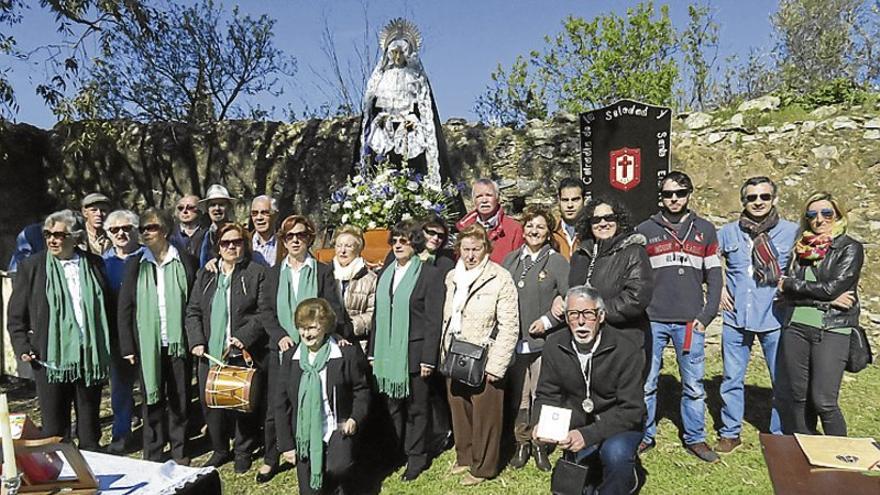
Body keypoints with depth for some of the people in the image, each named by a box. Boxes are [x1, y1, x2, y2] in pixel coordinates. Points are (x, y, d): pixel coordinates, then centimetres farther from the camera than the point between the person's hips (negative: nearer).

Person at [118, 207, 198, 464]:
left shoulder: (186, 262, 1)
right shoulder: (135, 264, 4)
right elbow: (125, 308, 4)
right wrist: (127, 346, -1)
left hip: (179, 341, -1)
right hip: (148, 344, 1)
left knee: (180, 398, 8)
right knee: (152, 399, 8)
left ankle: (179, 450, 23)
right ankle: (152, 455, 21)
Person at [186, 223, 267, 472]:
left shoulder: (257, 273, -1)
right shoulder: (205, 275, 14)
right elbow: (193, 311, 12)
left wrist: (244, 337, -16)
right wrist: (196, 341, -1)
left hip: (243, 353, -4)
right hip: (210, 353, 4)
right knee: (211, 403, 9)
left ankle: (243, 451, 23)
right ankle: (219, 450, 28)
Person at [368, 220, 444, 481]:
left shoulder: (428, 274, -6)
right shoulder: (385, 274, 13)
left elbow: (434, 320, -9)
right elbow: (378, 314, 15)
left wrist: (428, 359, -13)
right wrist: (373, 352, 12)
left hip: (414, 352, -5)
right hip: (387, 352, 5)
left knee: (416, 407, 6)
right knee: (392, 405, 10)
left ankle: (416, 457, 20)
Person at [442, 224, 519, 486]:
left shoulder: (500, 278, -12)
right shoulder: (452, 277, 8)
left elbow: (509, 326, -14)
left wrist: (495, 365, -16)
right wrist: (444, 354, 11)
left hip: (483, 363, -5)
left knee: (484, 416, 5)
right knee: (459, 412, 15)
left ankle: (482, 467, 23)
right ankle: (465, 457, 35)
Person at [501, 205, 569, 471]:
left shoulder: (558, 262, -2)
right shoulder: (511, 260, 10)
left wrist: (548, 320, -12)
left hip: (543, 342, -3)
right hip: (513, 341, 3)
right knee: (518, 397, 11)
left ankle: (541, 445, 20)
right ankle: (522, 443, 25)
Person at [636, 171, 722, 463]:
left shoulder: (705, 230, 8)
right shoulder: (645, 230, 4)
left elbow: (714, 275, 6)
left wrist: (707, 315, -3)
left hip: (690, 321, 1)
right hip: (652, 320, -1)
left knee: (694, 385, 8)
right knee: (646, 383, 6)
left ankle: (695, 439, 23)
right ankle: (644, 436, 20)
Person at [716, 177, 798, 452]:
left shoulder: (792, 231, -1)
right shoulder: (729, 232, 4)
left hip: (775, 318, -1)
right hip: (736, 317, 1)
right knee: (732, 379, 9)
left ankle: (781, 436, 25)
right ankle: (730, 433, 23)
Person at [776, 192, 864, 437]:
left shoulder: (851, 248, 1)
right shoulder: (802, 248, 13)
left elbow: (833, 287, -13)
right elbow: (787, 294, 2)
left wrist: (790, 284, -3)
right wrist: (828, 299, -11)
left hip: (832, 330, -4)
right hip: (796, 327, 4)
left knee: (823, 401, -8)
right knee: (797, 397, 8)